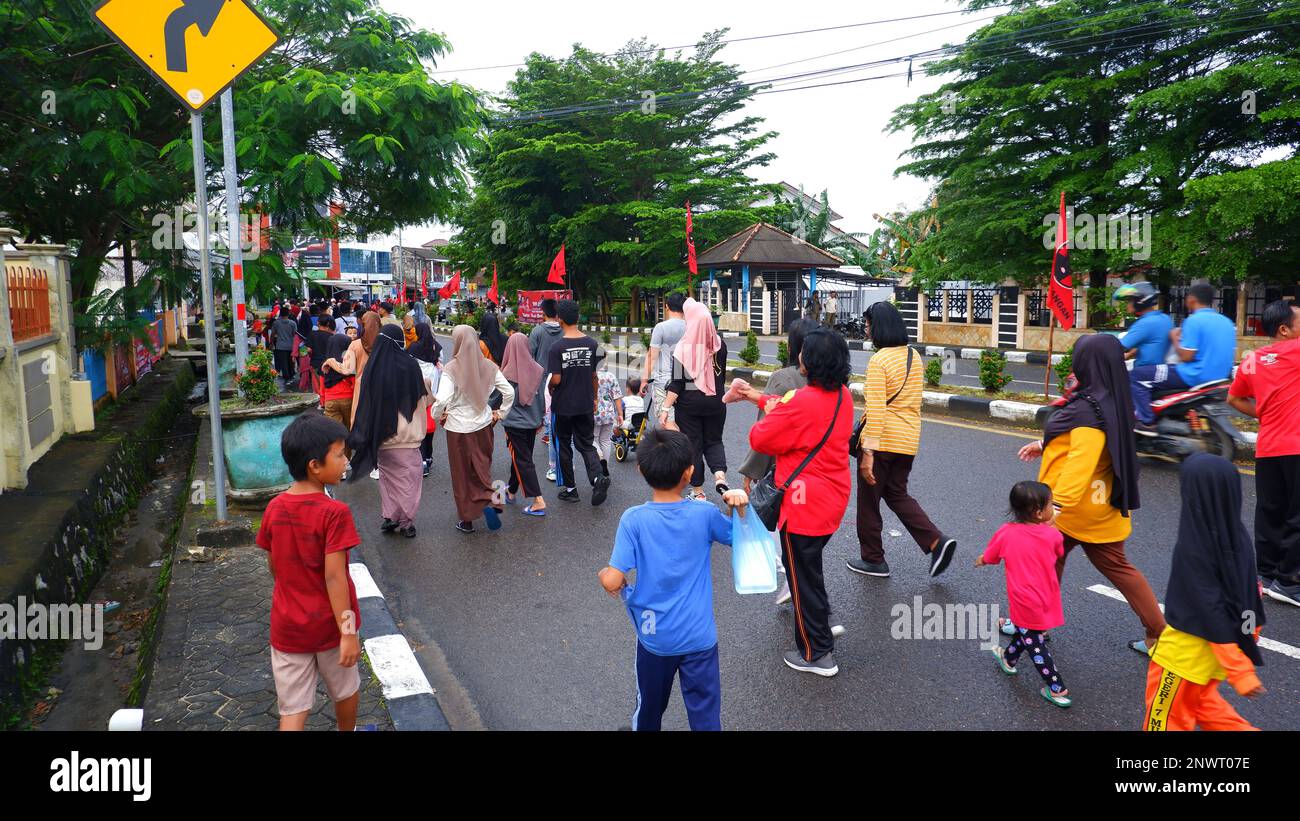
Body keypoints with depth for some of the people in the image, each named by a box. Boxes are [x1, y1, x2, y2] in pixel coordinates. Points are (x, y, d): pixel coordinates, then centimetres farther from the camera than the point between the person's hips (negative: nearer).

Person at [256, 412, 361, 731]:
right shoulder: (334, 513, -22)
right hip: (329, 624, -4)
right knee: (345, 690, 23)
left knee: (293, 709, 10)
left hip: (288, 626, 4)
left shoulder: (274, 508, -4)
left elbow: (273, 567, 7)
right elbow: (334, 577, -24)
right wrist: (348, 631, -19)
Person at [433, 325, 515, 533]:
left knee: (462, 473, 11)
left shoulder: (451, 369, -16)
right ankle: (489, 499, -4)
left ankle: (467, 520, 21)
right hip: (484, 425, 3)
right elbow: (509, 393, -3)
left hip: (459, 427, -3)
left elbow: (442, 400, -24)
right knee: (482, 468, 19)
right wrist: (501, 413, 10)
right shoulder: (488, 366, -4)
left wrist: (438, 415, -4)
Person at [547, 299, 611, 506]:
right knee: (586, 444, 12)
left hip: (563, 406, -3)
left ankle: (570, 489, 19)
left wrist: (550, 389, 5)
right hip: (585, 405, 3)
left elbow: (556, 379, -17)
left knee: (564, 447, 12)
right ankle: (597, 478, -13)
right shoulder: (592, 344, -3)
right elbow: (595, 376, 4)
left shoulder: (557, 346, -15)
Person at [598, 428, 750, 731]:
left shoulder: (633, 519, -18)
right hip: (700, 636, 0)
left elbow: (612, 582, -21)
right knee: (706, 715, 13)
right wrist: (740, 505, -10)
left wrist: (605, 575, 1)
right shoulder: (705, 514, -13)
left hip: (655, 636, 0)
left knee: (650, 708, 24)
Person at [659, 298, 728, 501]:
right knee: (714, 441, 19)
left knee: (693, 445, 8)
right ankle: (720, 475, -7)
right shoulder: (719, 344, -3)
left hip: (689, 402, -3)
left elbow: (677, 382, -16)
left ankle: (697, 492, 15)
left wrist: (666, 408, -12)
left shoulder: (684, 347, -15)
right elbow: (722, 375, 10)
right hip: (715, 401, 3)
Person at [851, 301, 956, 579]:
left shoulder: (878, 361, -17)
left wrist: (868, 452, -21)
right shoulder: (914, 356, 7)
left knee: (869, 500, 9)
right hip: (908, 440, 8)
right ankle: (936, 542, 7)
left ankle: (873, 560, 20)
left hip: (883, 441, -7)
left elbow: (875, 410, -22)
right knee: (897, 494, 21)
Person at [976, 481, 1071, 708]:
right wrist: (1050, 525, 17)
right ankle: (1009, 658, 49)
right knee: (1026, 631, 27)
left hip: (1025, 602, -3)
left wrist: (980, 561, 28)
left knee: (1035, 644, 12)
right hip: (1046, 600, 3)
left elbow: (988, 558, 5)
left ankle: (1057, 690, 16)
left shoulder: (1006, 533, -12)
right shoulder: (1052, 534, -11)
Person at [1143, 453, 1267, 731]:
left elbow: (1212, 611, -26)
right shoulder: (1237, 535, -7)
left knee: (1166, 713, 13)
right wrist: (1253, 628, 18)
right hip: (1216, 645, 7)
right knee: (1201, 700, 29)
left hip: (1187, 646, -7)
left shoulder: (1192, 548, -28)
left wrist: (1240, 671, -23)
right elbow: (1250, 589, 4)